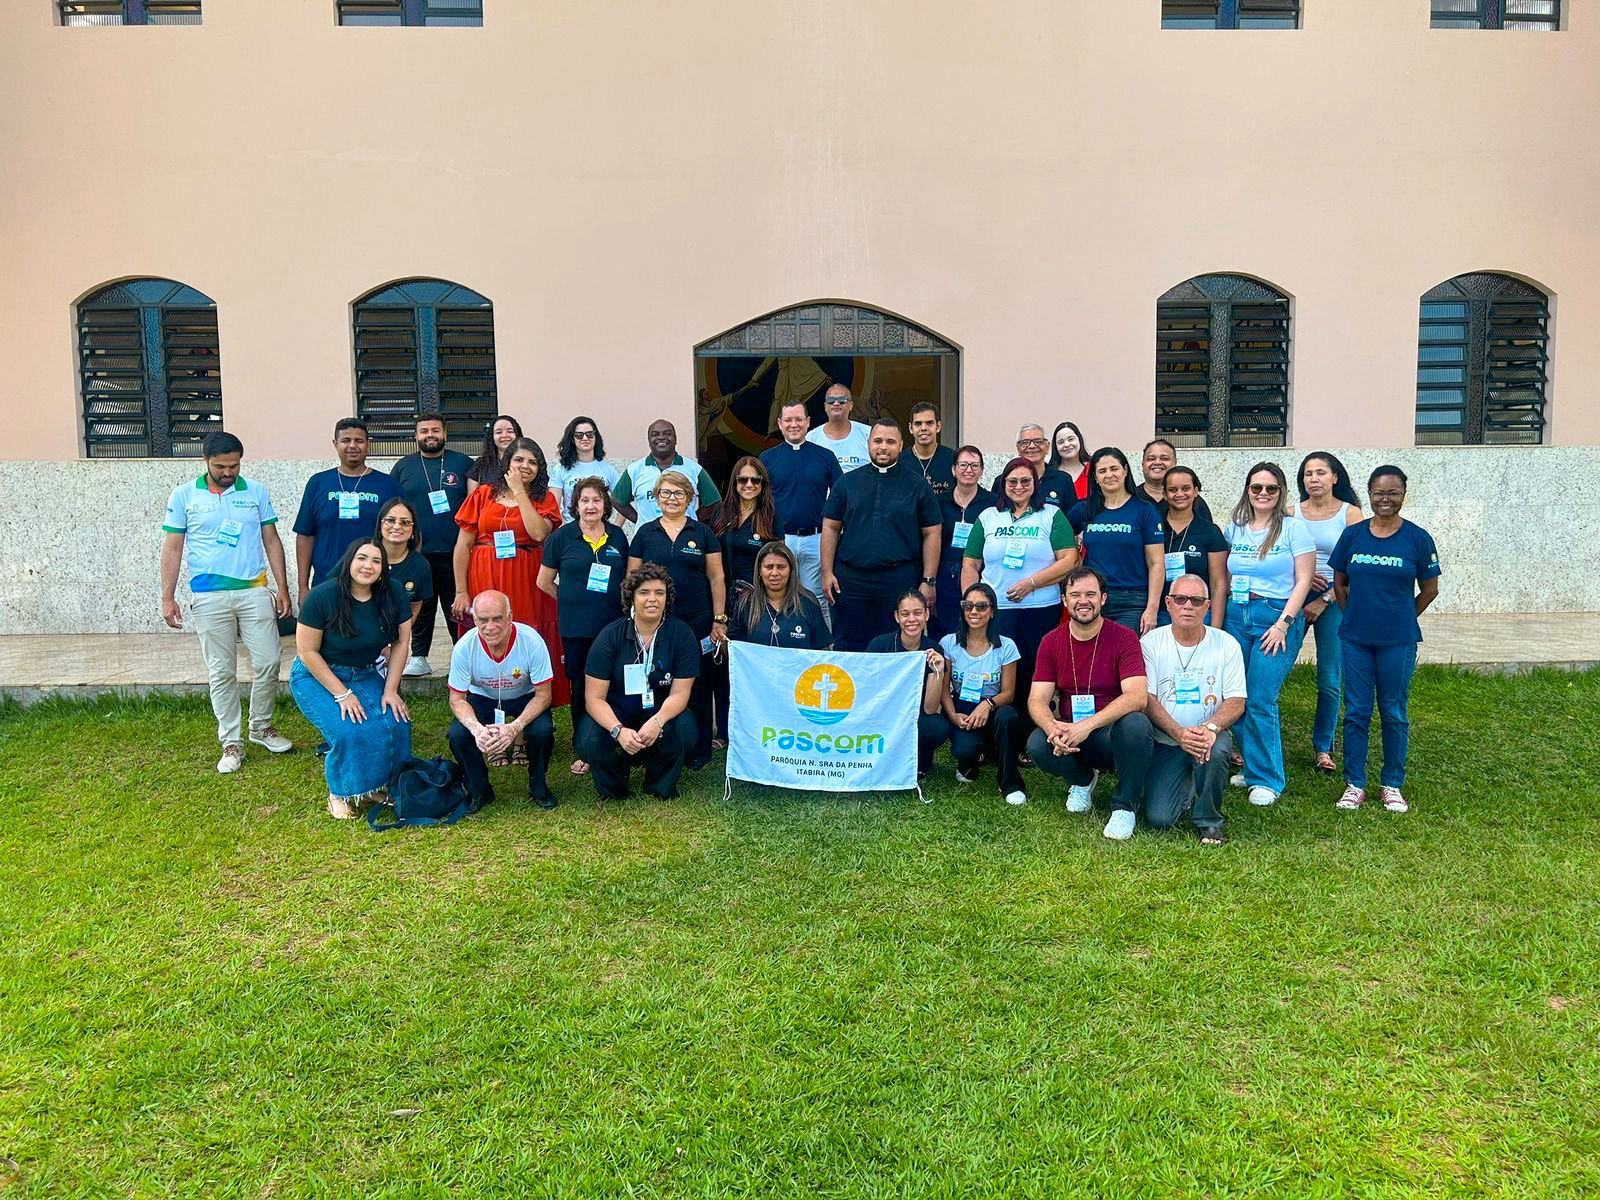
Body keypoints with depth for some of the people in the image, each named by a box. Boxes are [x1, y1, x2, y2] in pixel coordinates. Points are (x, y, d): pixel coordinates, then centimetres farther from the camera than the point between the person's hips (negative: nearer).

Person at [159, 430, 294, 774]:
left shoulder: (256, 491, 5)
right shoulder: (184, 495, 2)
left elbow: (271, 541, 8)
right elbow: (172, 548, 4)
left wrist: (283, 588, 3)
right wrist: (167, 597, -1)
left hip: (254, 591, 1)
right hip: (208, 596, -1)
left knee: (267, 662, 1)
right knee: (221, 672, 4)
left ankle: (261, 726, 23)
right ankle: (231, 743, 14)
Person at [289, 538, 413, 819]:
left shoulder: (393, 594, -11)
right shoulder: (322, 596, -21)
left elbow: (401, 642, -3)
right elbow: (307, 652, -17)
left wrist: (390, 690, -9)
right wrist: (342, 694, -19)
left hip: (365, 674, 4)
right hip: (317, 676, -4)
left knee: (396, 724, -21)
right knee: (350, 732, -26)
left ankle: (380, 785, 3)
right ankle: (341, 794, 1)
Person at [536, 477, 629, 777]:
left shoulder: (617, 536, 6)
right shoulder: (561, 537, 0)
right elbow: (544, 582, 6)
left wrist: (622, 604, 6)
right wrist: (571, 601, 6)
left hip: (612, 625, 1)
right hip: (576, 628, -1)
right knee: (580, 687, 7)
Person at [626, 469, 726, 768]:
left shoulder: (703, 533, 5)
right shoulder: (645, 533, 6)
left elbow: (716, 578, 4)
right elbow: (632, 578, 8)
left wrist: (719, 619, -1)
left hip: (697, 621, 0)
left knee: (697, 686, 4)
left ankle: (698, 751, 16)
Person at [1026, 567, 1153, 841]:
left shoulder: (1124, 638, -10)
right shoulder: (1051, 642, 0)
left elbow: (1137, 696, -23)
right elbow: (1037, 700, -6)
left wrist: (1088, 725, -35)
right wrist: (1053, 729, -30)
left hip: (1111, 732, -3)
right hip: (1067, 733, 3)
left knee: (1136, 724, -35)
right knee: (1037, 745, -28)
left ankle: (1125, 806, -11)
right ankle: (1082, 780, 9)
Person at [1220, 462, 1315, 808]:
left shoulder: (1294, 527, 0)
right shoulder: (1234, 529, 13)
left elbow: (1303, 580, -4)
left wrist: (1283, 623, -11)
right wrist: (1220, 616, 7)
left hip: (1277, 616, -4)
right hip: (1235, 616, 5)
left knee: (1260, 701, -10)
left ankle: (1267, 779, 1)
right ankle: (1251, 766, 19)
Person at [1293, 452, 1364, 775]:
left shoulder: (1350, 513, -1)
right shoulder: (1291, 513, 5)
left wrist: (1324, 601, -10)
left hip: (1333, 600, -2)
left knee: (1330, 678, 1)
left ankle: (1323, 747, 16)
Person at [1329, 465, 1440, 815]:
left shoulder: (1418, 538, -3)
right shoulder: (1352, 535, 2)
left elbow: (1429, 590, 5)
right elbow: (1339, 583, 12)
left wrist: (1399, 618, 8)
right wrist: (1354, 616, 8)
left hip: (1398, 641, -2)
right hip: (1355, 639, 2)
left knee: (1395, 714, 8)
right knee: (1356, 712, 6)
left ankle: (1393, 786, 21)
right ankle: (1354, 785, 16)